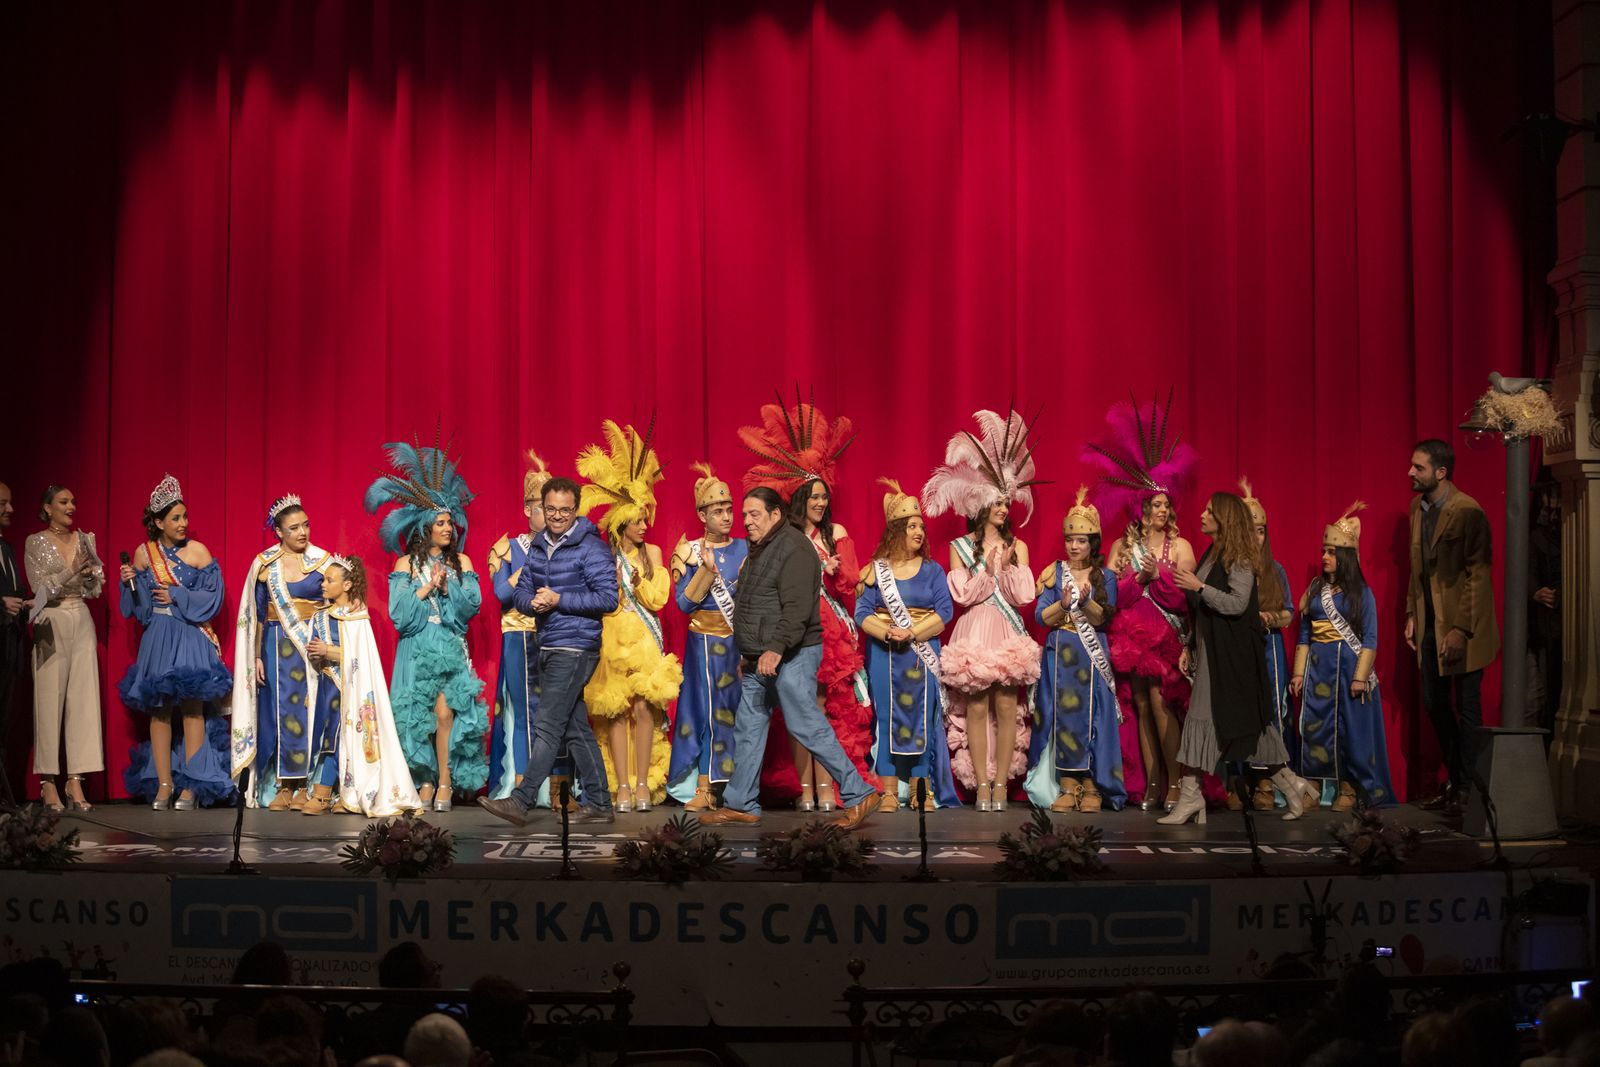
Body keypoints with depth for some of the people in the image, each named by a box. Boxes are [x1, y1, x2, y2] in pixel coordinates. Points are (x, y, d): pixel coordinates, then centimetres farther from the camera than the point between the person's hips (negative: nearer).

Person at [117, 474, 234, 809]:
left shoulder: (197, 551, -4)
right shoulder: (144, 553, 4)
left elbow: (213, 596, -3)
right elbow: (137, 603, 9)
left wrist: (176, 597, -9)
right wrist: (129, 582, -9)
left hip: (192, 639, -2)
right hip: (157, 639, 3)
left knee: (192, 708, -5)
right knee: (159, 709, 2)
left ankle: (191, 785, -1)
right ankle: (163, 784, 8)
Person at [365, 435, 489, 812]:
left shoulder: (461, 562, 9)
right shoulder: (406, 564, 5)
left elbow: (471, 604, -1)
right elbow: (398, 612, -4)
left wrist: (447, 587, -12)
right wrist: (426, 587, -10)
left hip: (451, 648, 0)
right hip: (417, 649, 0)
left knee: (445, 710, -13)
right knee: (418, 714, -3)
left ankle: (446, 783, -8)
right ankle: (425, 780, 7)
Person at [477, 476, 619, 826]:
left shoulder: (590, 548, -8)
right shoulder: (538, 548, 14)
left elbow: (608, 598, -14)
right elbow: (521, 591, 15)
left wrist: (559, 600, -18)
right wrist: (533, 602, -9)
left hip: (575, 648, -8)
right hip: (549, 648, 8)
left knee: (548, 726, -10)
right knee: (576, 729, 10)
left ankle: (521, 800, -11)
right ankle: (599, 804, 15)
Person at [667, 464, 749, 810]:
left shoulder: (744, 548, 8)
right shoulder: (689, 552, -1)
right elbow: (684, 603, -9)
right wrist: (707, 569, -16)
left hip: (740, 639, 3)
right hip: (706, 641, -3)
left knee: (738, 710, 2)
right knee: (709, 710, -4)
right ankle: (704, 788, -1)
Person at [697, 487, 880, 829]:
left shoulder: (793, 547, -14)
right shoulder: (760, 550, 18)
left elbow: (797, 608, -24)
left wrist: (777, 648, -32)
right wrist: (751, 653, 22)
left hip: (790, 658, -10)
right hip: (761, 660, 10)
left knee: (807, 726, -12)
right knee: (748, 728, 11)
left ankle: (859, 795, -7)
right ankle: (740, 804, 17)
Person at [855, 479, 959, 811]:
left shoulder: (932, 570, 6)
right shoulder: (875, 570, 5)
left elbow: (945, 611, -2)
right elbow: (862, 612, -1)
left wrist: (911, 634, -14)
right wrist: (887, 633, -18)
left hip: (922, 654, 0)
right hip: (883, 654, 0)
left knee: (922, 718, -1)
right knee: (887, 717, -1)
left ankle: (920, 789, 4)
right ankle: (889, 792, 1)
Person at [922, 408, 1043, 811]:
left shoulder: (1017, 547, 10)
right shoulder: (960, 547, 6)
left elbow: (1025, 595, 2)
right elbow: (963, 595, -1)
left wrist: (1008, 566, -9)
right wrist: (987, 570, -10)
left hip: (1008, 635, 1)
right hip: (974, 635, -1)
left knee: (1007, 706, -4)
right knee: (976, 706, -5)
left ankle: (1001, 781, -1)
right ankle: (981, 782, -2)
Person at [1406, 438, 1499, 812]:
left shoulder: (1467, 512, -17)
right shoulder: (1418, 507, 7)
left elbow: (1478, 574, -18)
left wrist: (1461, 629, -20)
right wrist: (1412, 614, 12)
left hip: (1463, 626, -8)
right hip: (1430, 623, 8)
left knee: (1466, 707, 1)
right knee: (1435, 704, 13)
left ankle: (1467, 787, 10)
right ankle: (1453, 779, 26)